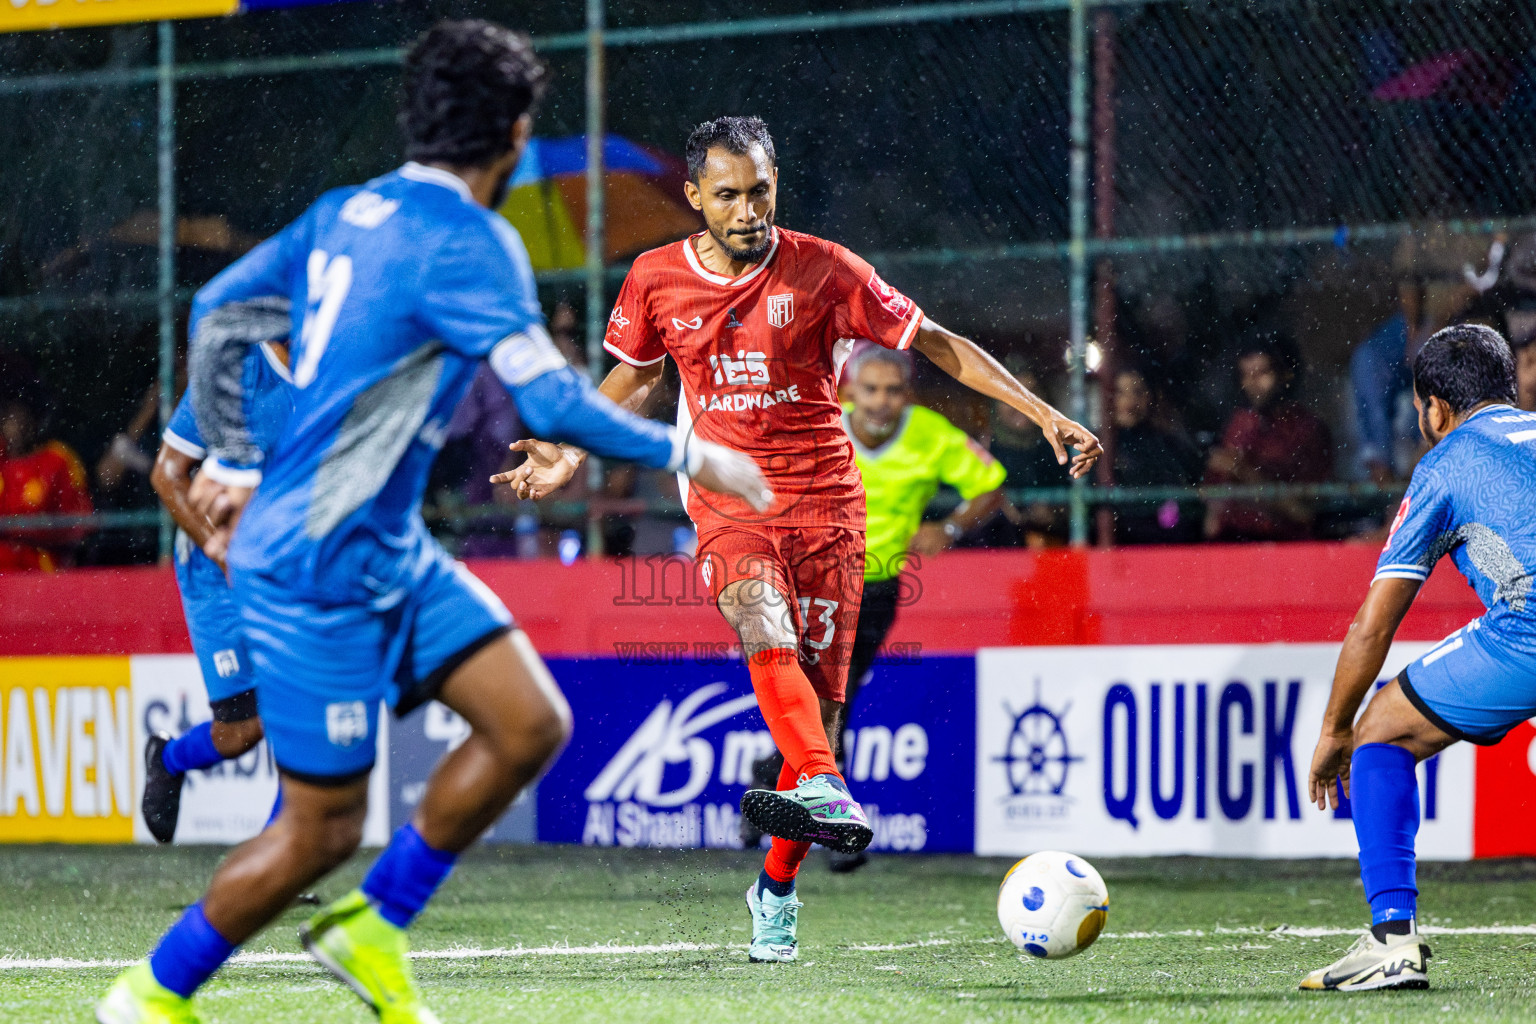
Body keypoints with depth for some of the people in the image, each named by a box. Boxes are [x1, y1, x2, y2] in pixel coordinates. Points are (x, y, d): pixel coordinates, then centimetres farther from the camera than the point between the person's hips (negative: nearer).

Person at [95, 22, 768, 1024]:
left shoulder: (346, 213, 8)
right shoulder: (469, 244, -18)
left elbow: (214, 312, 17)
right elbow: (551, 401, -24)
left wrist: (234, 462, 27)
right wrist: (689, 455, -12)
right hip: (320, 567, -9)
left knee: (531, 723, 4)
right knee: (323, 828, -1)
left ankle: (370, 928, 15)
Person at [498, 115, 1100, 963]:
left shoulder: (822, 271, -4)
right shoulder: (656, 280, 2)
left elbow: (937, 344, 2)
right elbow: (631, 378, 22)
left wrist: (1042, 414, -3)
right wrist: (570, 456, 9)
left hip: (825, 501, 0)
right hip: (727, 501, 0)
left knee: (818, 698, -3)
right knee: (765, 633, -31)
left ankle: (777, 890, 14)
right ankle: (826, 794, -52)